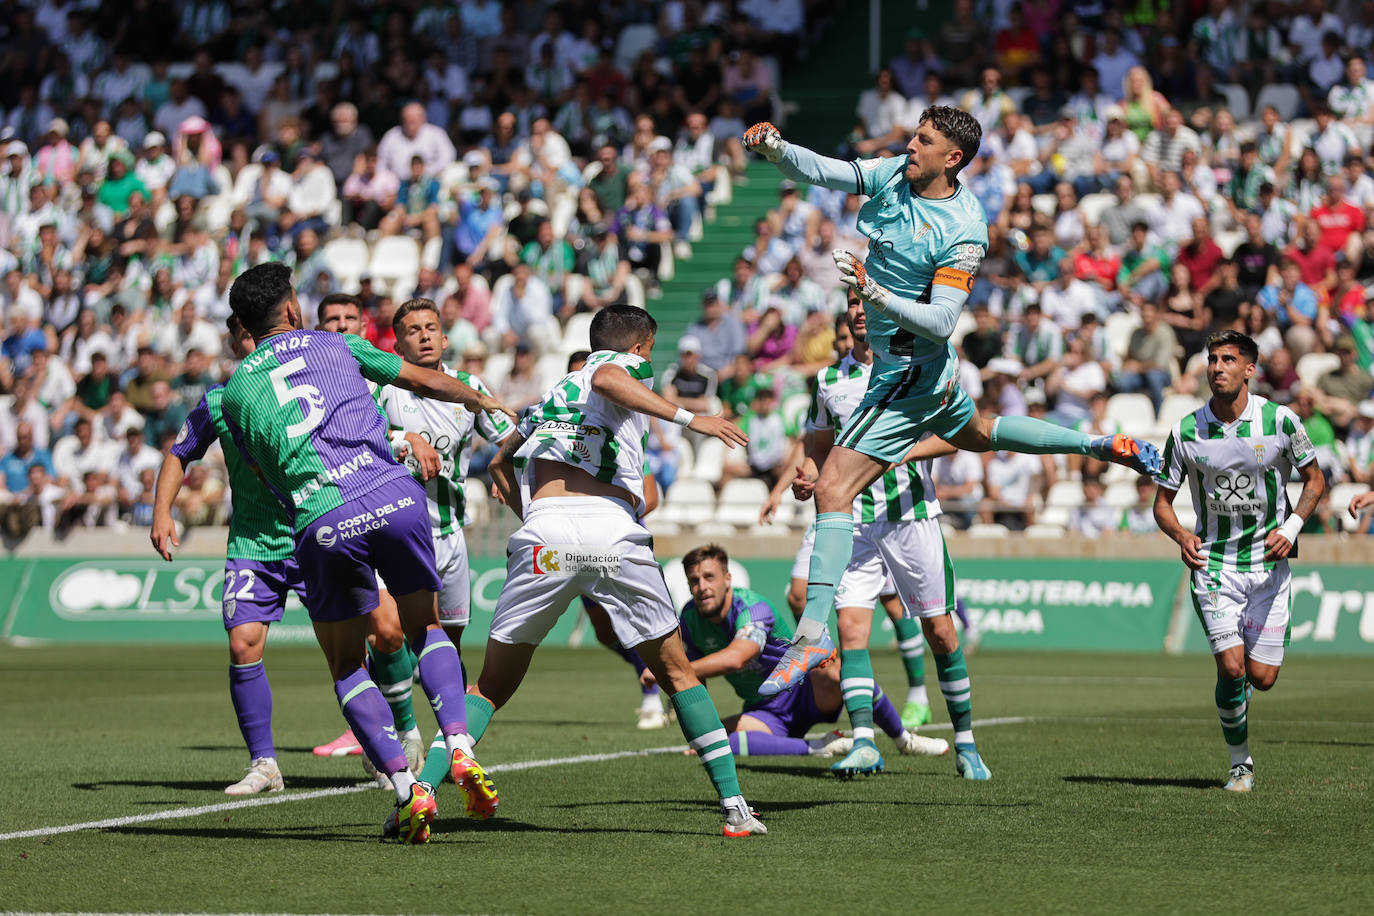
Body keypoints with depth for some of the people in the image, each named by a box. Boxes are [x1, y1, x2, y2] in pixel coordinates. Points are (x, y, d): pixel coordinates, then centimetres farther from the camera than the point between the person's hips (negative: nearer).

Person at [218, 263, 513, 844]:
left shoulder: (234, 392, 16)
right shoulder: (335, 345, 17)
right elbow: (427, 382, 27)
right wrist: (479, 400, 45)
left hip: (321, 525, -1)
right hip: (393, 496, 1)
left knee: (346, 666, 16)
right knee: (426, 627, 24)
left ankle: (406, 790, -1)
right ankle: (460, 753, 2)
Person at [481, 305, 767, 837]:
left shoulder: (555, 390, 33)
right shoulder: (631, 367, 16)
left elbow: (500, 464, 40)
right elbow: (608, 379, -10)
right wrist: (687, 418, -15)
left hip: (543, 536, 3)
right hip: (615, 533, -3)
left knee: (491, 687, 10)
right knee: (677, 675, 12)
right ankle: (735, 807, 7)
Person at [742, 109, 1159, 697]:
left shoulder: (964, 233, -23)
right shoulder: (893, 174, -3)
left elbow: (941, 322, -26)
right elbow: (819, 172, -9)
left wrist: (873, 293, -39)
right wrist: (774, 147, -28)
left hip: (910, 374, -10)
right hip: (928, 370, 10)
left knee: (832, 491, -15)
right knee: (978, 435, 35)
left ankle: (812, 632, -17)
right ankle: (1104, 446, 51)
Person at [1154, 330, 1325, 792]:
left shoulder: (1280, 420, -7)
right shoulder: (1186, 431, -5)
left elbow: (1314, 480, 6)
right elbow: (1162, 501, 5)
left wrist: (1291, 528, -10)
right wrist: (1181, 536, -16)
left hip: (1269, 562, 1)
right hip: (1213, 563, -1)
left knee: (1261, 678, -1)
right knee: (1231, 668, -15)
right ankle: (1240, 763, 6)